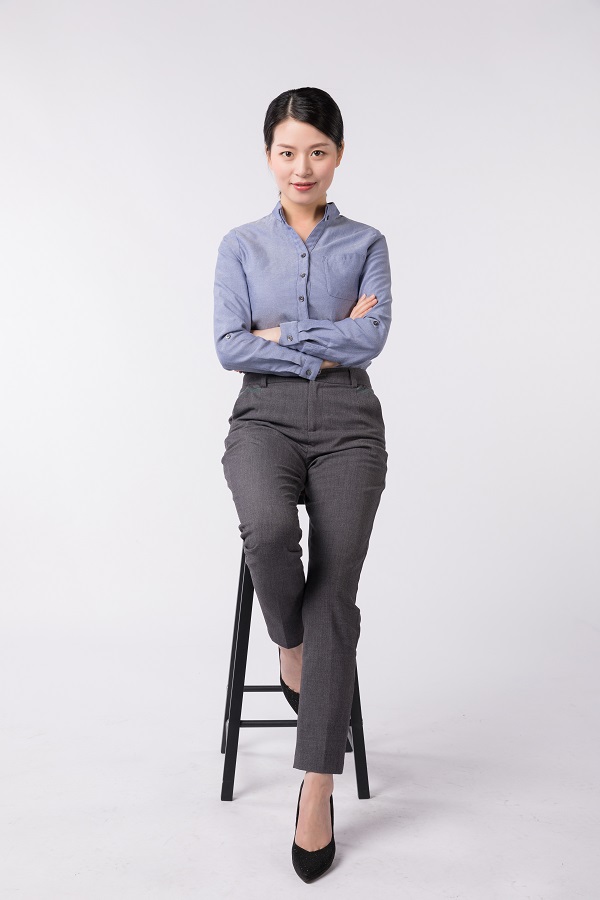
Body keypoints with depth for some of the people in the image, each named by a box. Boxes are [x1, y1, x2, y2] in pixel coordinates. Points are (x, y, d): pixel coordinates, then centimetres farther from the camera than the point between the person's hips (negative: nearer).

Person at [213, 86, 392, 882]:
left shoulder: (366, 244, 11)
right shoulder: (241, 246, 11)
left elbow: (372, 339, -6)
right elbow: (229, 347, -2)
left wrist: (280, 334, -5)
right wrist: (327, 342, -7)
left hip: (347, 421, 0)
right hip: (266, 415, 0)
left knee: (334, 592, -13)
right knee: (268, 528, -33)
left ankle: (317, 789, -5)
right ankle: (289, 644, 1)